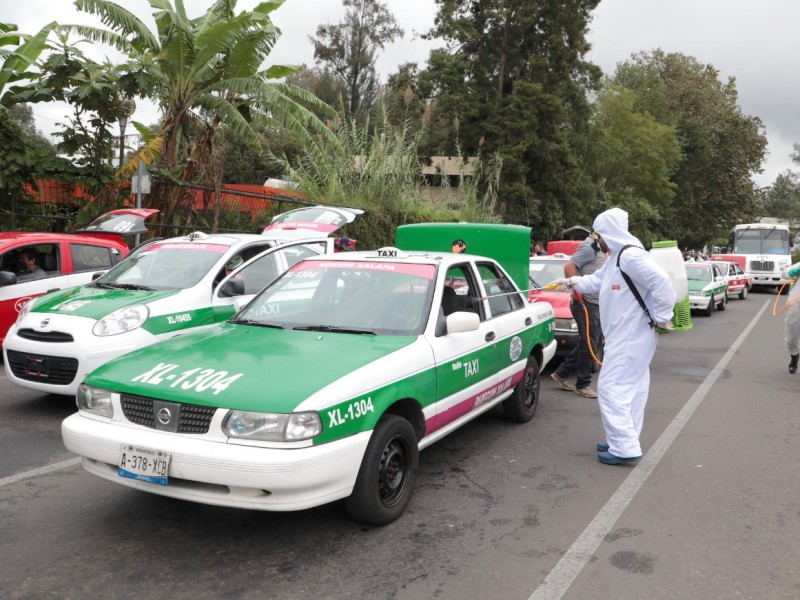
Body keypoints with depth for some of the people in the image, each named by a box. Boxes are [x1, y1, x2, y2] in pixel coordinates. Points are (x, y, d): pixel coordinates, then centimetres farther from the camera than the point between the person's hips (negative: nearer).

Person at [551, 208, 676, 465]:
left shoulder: (631, 256, -20)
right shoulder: (616, 257, 15)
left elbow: (662, 282, -29)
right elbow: (597, 281, 30)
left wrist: (661, 318, -23)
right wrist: (571, 281, 27)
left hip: (631, 338, -11)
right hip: (626, 336, 11)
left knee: (612, 388, -8)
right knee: (630, 390, 15)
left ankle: (624, 448, -4)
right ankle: (624, 441, 24)